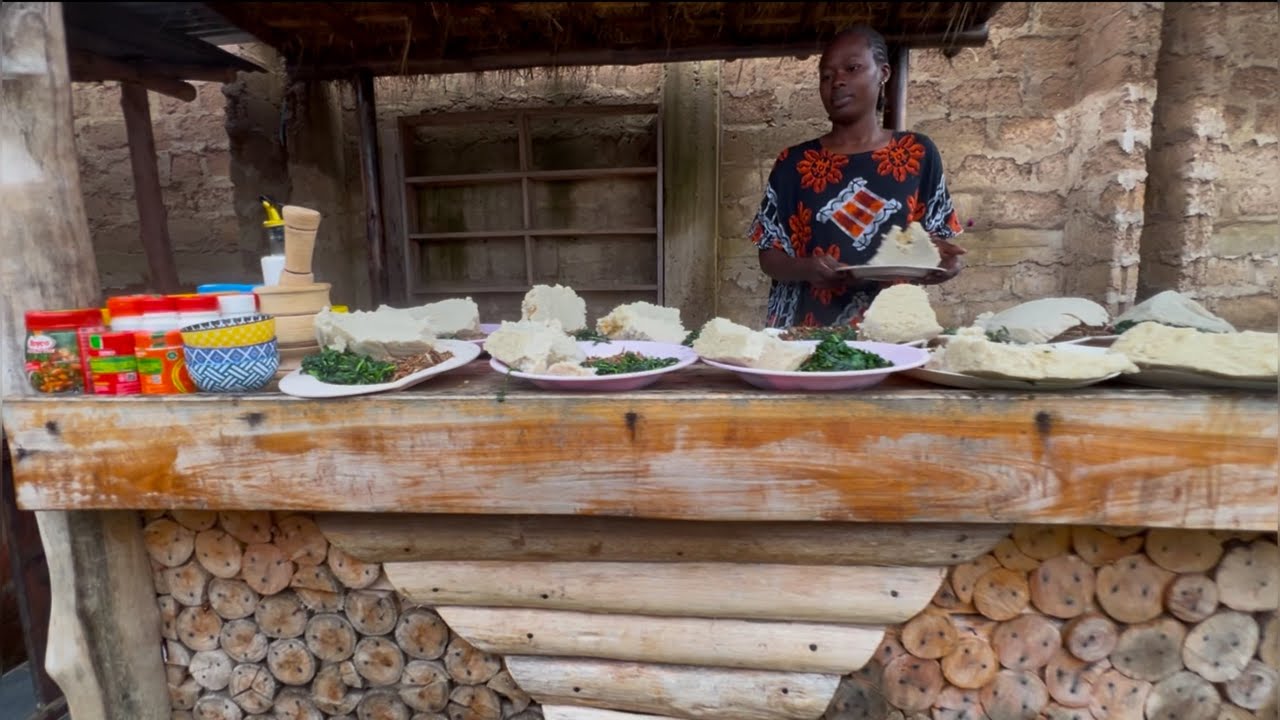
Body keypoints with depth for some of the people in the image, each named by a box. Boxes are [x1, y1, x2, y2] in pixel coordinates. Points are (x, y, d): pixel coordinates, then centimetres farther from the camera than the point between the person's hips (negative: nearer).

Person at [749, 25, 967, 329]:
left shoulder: (918, 154, 7)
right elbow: (769, 256, 4)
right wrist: (805, 268, -16)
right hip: (811, 328, -1)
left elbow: (935, 243, 9)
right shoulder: (794, 163, 4)